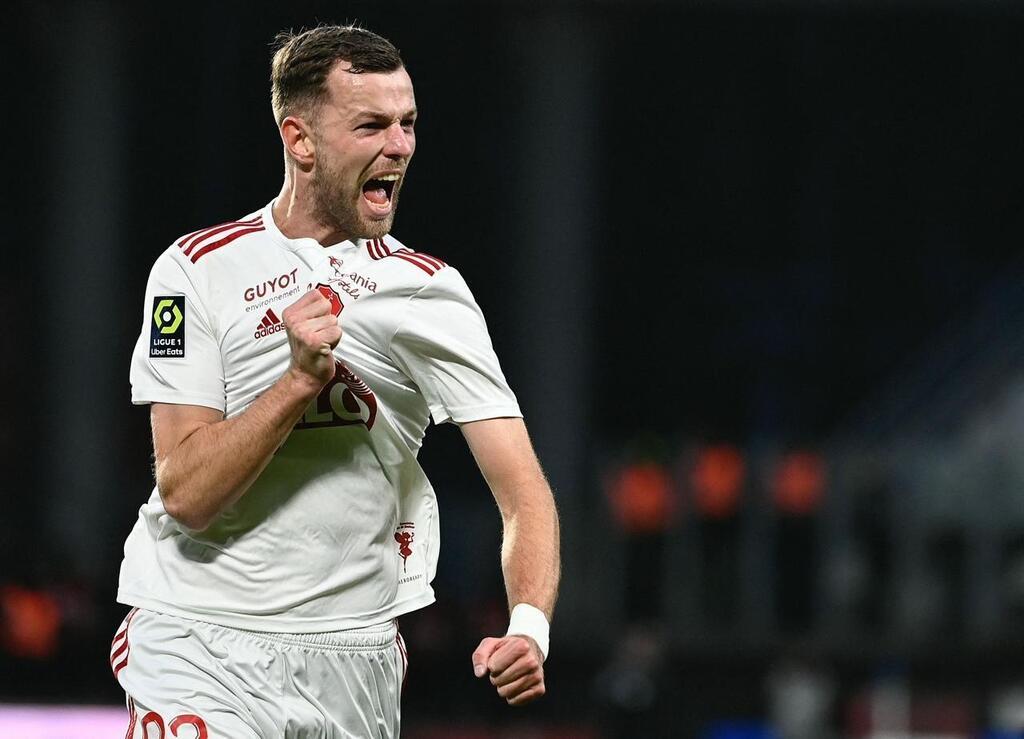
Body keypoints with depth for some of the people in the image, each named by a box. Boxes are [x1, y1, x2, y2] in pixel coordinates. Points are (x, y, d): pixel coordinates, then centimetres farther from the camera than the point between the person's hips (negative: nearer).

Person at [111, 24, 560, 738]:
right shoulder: (199, 267, -4)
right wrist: (301, 378, -22)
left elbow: (524, 492, -5)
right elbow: (186, 494, -12)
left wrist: (529, 626, -24)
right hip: (200, 645, -3)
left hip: (358, 650, 3)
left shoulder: (431, 290, 3)